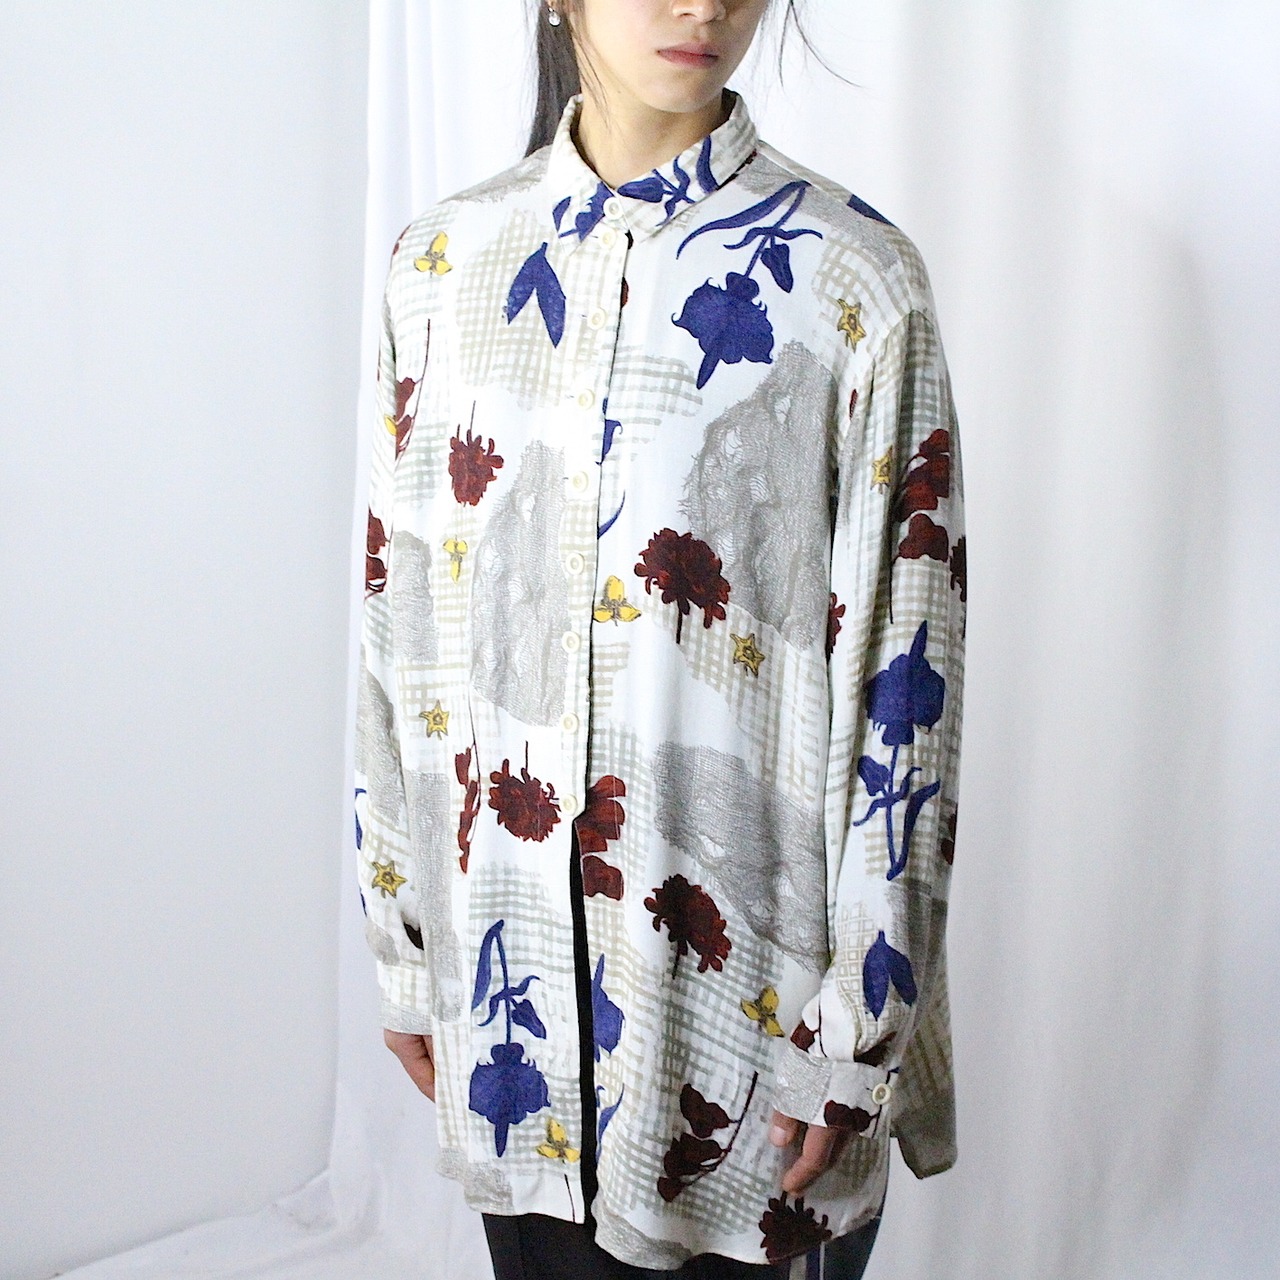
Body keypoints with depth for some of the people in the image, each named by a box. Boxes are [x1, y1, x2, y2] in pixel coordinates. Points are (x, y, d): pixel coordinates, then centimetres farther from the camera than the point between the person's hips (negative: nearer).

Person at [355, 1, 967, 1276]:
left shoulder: (854, 282, -10)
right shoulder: (446, 261, 1)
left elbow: (902, 677, -9)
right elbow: (396, 614, 5)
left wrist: (861, 1030, -7)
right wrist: (400, 942, 8)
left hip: (746, 975, -3)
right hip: (509, 967, 3)